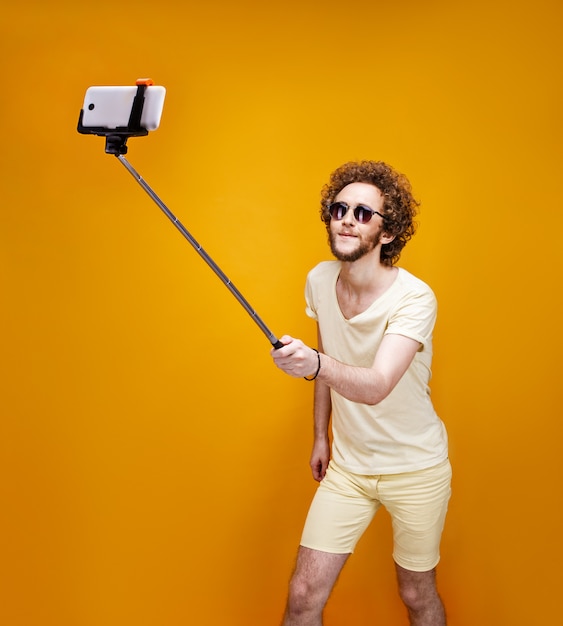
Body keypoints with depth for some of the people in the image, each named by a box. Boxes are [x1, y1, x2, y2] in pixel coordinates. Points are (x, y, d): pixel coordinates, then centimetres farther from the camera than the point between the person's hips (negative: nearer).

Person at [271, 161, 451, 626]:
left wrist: (315, 364, -55)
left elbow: (376, 387, -36)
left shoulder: (414, 298, -23)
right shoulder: (320, 280, -5)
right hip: (347, 464, 4)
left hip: (415, 467, -3)